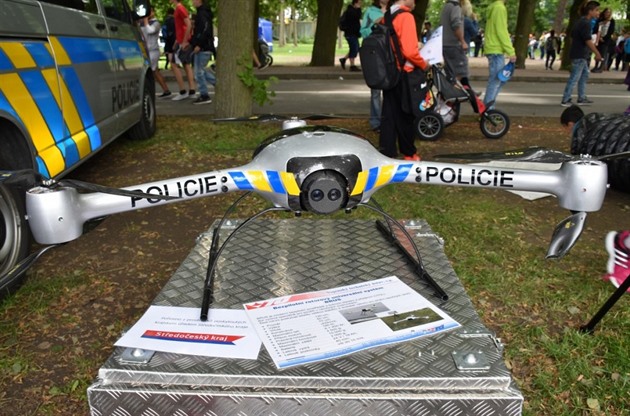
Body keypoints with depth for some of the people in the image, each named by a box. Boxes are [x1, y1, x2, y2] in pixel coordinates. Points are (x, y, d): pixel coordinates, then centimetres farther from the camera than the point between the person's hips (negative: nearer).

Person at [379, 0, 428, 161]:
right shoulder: (406, 16, -13)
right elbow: (410, 51, -20)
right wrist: (423, 65, -4)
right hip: (402, 74, -7)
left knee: (389, 114, 7)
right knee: (405, 115, 5)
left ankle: (387, 153, 7)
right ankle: (409, 153, 18)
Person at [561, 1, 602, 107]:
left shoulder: (580, 21, 12)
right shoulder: (586, 23, -17)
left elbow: (572, 36, 19)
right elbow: (588, 41, -20)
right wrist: (597, 53, -15)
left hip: (579, 54, 10)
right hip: (580, 55, -10)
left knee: (584, 75, 16)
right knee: (574, 78, -5)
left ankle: (581, 98, 21)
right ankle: (565, 100, 0)